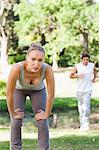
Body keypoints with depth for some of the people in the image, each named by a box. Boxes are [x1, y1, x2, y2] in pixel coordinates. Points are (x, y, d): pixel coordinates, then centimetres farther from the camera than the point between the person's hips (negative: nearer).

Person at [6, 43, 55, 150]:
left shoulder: (47, 69, -40)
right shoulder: (17, 68, -43)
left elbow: (51, 95, -28)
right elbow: (9, 94, -32)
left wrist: (46, 114, -17)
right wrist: (13, 113, -20)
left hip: (38, 90, 1)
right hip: (19, 89, -1)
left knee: (42, 122, -5)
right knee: (16, 122, -7)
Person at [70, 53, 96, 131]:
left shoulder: (92, 65, -4)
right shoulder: (77, 66, -9)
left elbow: (95, 70, 21)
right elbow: (71, 75, -2)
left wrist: (94, 78, 13)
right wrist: (78, 75, -19)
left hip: (88, 90, -1)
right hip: (80, 90, 1)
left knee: (86, 108, -12)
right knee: (80, 106, 12)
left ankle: (85, 124, -11)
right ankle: (82, 123, 25)